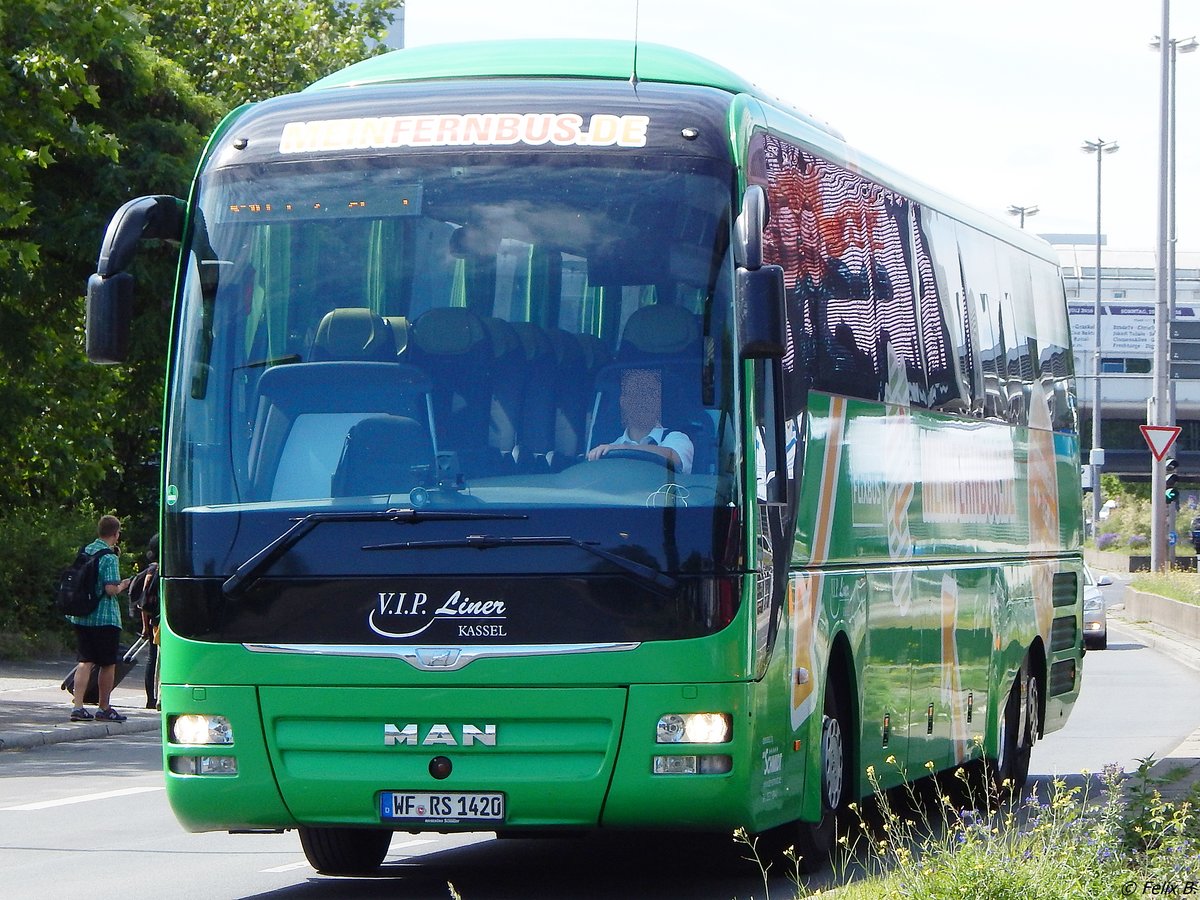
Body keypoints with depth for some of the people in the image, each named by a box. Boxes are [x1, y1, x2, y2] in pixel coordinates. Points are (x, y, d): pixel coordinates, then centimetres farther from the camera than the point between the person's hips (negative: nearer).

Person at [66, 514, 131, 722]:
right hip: (105, 618, -6)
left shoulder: (85, 552, 8)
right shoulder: (109, 557, -14)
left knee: (85, 661, 6)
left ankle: (78, 706, -6)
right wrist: (123, 586, 0)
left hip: (81, 617, 6)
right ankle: (104, 709, 15)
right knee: (108, 664, 7)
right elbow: (110, 589, -21)